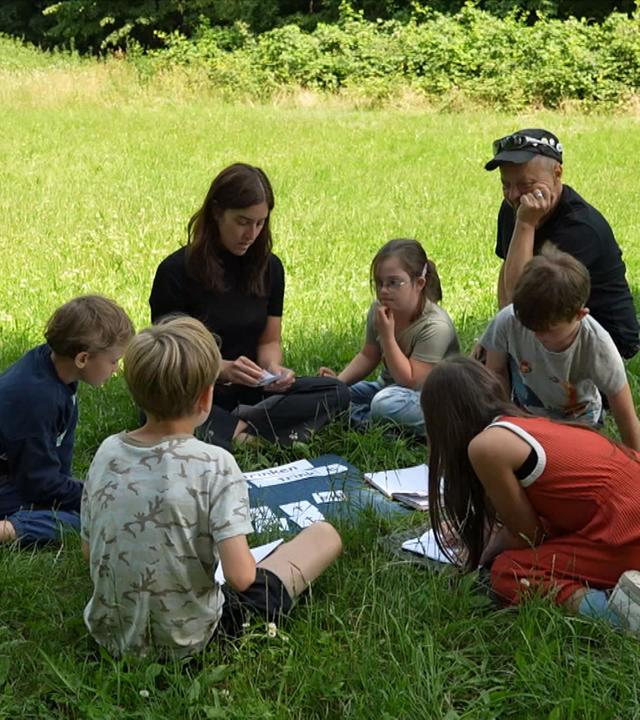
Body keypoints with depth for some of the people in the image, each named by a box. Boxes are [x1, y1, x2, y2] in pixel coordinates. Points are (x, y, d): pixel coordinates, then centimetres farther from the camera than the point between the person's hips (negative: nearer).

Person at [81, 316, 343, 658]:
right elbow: (240, 576, -27)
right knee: (324, 535, 8)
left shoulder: (107, 451, -8)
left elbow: (88, 551, 2)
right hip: (190, 640, -6)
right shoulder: (215, 465, -23)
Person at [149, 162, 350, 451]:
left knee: (336, 393, -16)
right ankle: (266, 431, -25)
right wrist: (223, 369, -29)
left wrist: (273, 369, -15)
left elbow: (269, 340, 9)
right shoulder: (177, 270, -11)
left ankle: (238, 426, -22)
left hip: (247, 392, 5)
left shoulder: (269, 267, 4)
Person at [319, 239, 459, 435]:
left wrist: (387, 335, -29)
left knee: (387, 403, -37)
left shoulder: (435, 326, -24)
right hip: (388, 386, 8)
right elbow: (368, 357, 11)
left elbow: (411, 381, -25)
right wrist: (339, 380, -7)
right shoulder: (379, 310, -2)